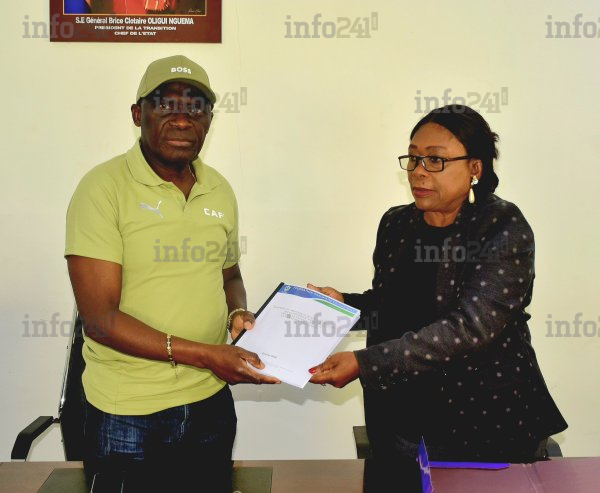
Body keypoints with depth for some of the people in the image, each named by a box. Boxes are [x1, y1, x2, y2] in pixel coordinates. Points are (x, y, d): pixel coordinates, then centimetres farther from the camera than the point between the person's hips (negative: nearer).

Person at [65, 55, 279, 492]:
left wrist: (238, 314, -3)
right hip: (127, 417, -5)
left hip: (212, 404, 5)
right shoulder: (104, 188, -12)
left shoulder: (219, 190, 5)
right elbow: (100, 317, -18)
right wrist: (203, 355, -21)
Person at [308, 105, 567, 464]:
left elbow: (470, 326, -26)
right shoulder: (396, 223, 2)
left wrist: (364, 363, -31)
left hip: (485, 420, -4)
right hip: (399, 413, 5)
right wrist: (344, 303, -6)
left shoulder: (504, 229, -15)